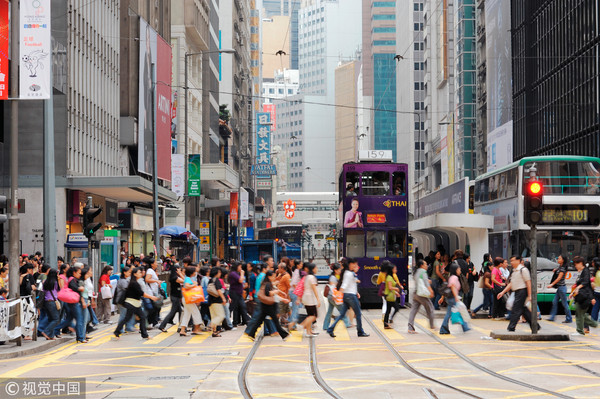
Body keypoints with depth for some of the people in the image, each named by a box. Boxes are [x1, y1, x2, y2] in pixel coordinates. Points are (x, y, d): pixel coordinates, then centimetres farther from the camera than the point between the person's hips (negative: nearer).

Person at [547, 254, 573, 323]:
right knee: (554, 302, 9)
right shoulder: (559, 267, 11)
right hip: (559, 287, 10)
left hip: (562, 287, -10)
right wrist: (555, 270, 9)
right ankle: (552, 317, 13)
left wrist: (552, 284, -25)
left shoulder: (563, 268, -15)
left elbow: (559, 278, -21)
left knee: (564, 303, -3)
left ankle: (569, 319, 4)